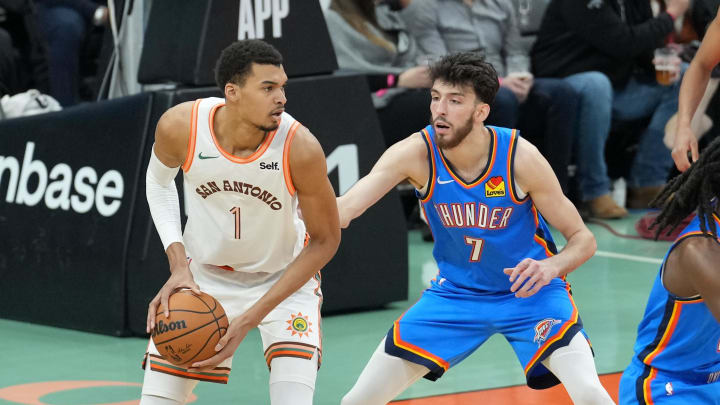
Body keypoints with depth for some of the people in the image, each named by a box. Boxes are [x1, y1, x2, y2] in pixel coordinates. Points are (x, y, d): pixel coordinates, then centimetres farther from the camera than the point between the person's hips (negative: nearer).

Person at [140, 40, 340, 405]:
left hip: (285, 278, -2)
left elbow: (325, 240, -16)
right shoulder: (180, 127, -25)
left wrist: (250, 319, -20)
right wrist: (179, 265, -13)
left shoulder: (300, 148, -30)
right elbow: (159, 181, 0)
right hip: (204, 273, 2)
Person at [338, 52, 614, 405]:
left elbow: (583, 239, -12)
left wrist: (551, 267, -34)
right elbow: (343, 210, -33)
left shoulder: (520, 158, -21)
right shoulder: (416, 153, -19)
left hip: (529, 291, -2)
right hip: (455, 293, 2)